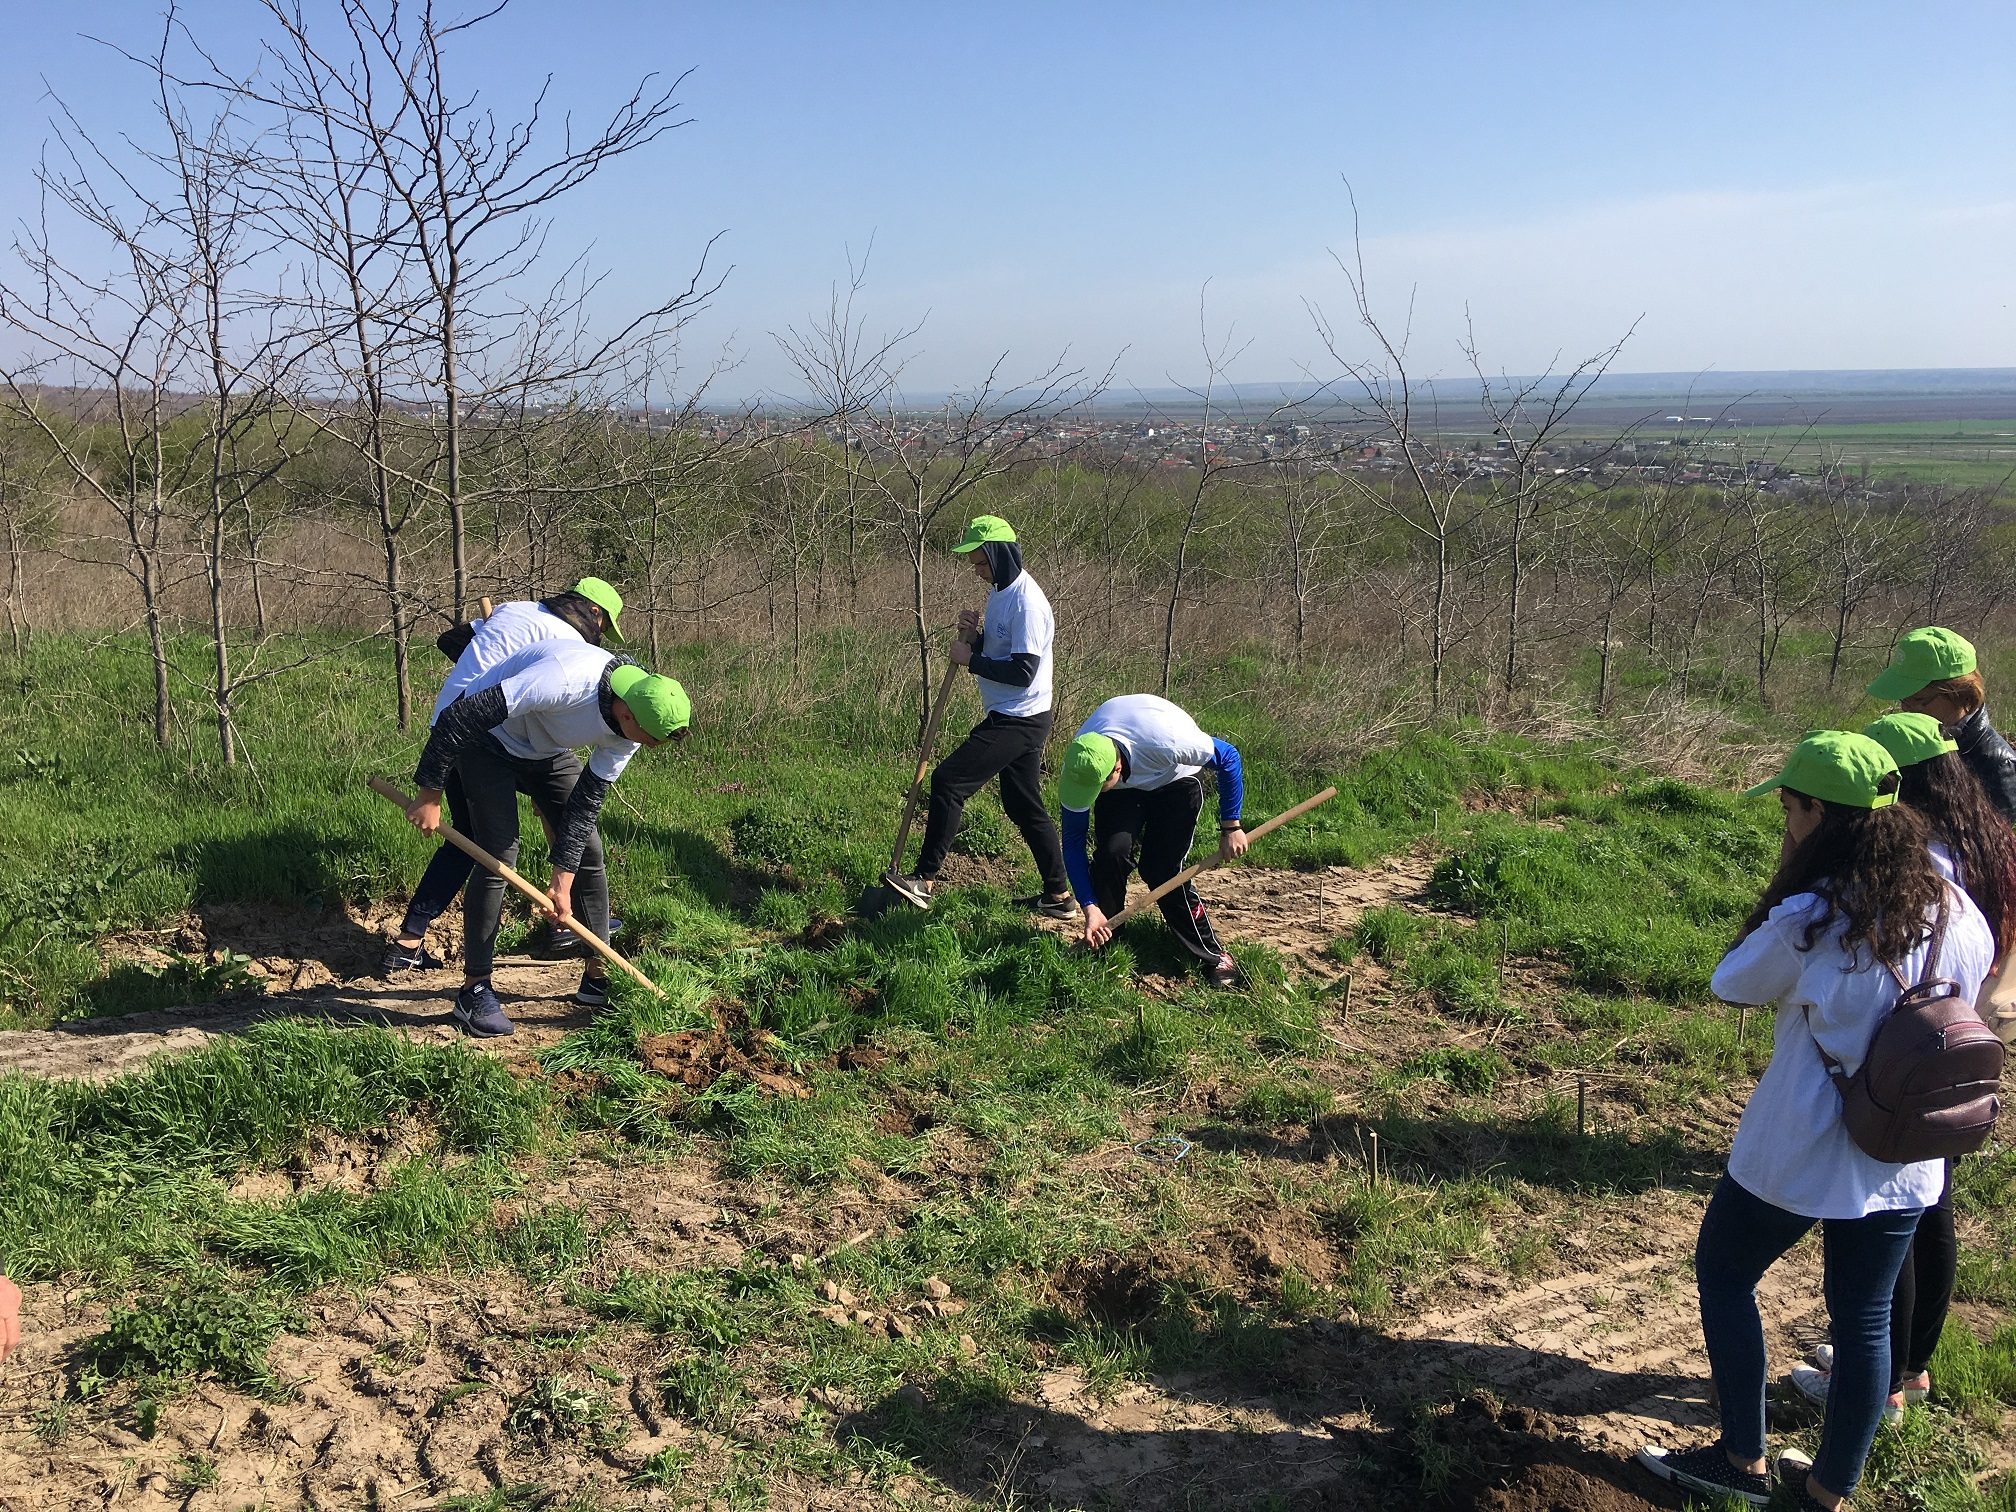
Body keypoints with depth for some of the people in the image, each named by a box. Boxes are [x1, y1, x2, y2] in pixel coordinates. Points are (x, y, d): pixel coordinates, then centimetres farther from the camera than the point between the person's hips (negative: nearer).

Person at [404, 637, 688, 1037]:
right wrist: (430, 795, -27)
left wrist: (563, 882, -15)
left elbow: (587, 800, -12)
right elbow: (457, 719, -35)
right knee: (499, 852, -15)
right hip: (488, 738, -6)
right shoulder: (564, 680, -41)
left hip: (546, 750, 6)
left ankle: (597, 979, 12)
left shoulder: (632, 724, -19)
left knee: (589, 848, 1)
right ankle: (473, 991, -5)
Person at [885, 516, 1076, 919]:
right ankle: (1058, 895, 20)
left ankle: (924, 880, -9)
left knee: (948, 781, -13)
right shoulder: (999, 591, 13)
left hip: (1019, 720, -11)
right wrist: (974, 637, -2)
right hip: (1011, 717, 11)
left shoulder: (1026, 602, -19)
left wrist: (970, 659, -17)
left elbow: (1022, 672, -24)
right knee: (1024, 806, 14)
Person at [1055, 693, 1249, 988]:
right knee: (1111, 853, -21)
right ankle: (1102, 945, 0)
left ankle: (1213, 957, -1)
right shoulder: (1079, 768, -32)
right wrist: (1090, 907, -25)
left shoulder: (1164, 742, -44)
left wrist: (1230, 827, -20)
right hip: (1123, 787, 3)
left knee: (1161, 869, -16)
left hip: (1175, 778, -3)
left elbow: (1228, 757, -26)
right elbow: (1073, 841, -20)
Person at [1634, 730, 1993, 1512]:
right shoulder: (1954, 910, -5)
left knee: (1724, 1273, 17)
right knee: (1864, 1316, 17)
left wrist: (1790, 880, -6)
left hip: (1798, 1153, -5)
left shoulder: (1807, 920, -22)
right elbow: (1978, 976, 14)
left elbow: (1730, 983, -6)